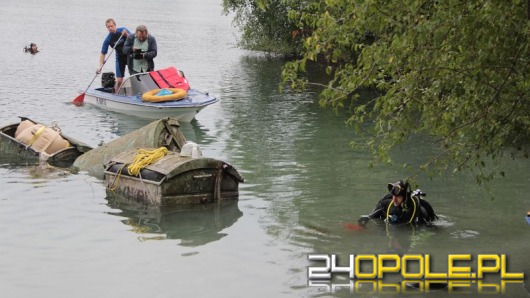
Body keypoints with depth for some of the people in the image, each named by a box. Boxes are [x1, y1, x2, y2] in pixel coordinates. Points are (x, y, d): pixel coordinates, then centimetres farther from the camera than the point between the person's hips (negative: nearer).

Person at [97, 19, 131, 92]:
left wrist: (126, 35, -28)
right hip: (120, 58, 0)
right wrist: (100, 65, -24)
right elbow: (103, 53, -12)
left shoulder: (123, 30, -13)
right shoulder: (108, 39, -14)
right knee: (119, 80, -8)